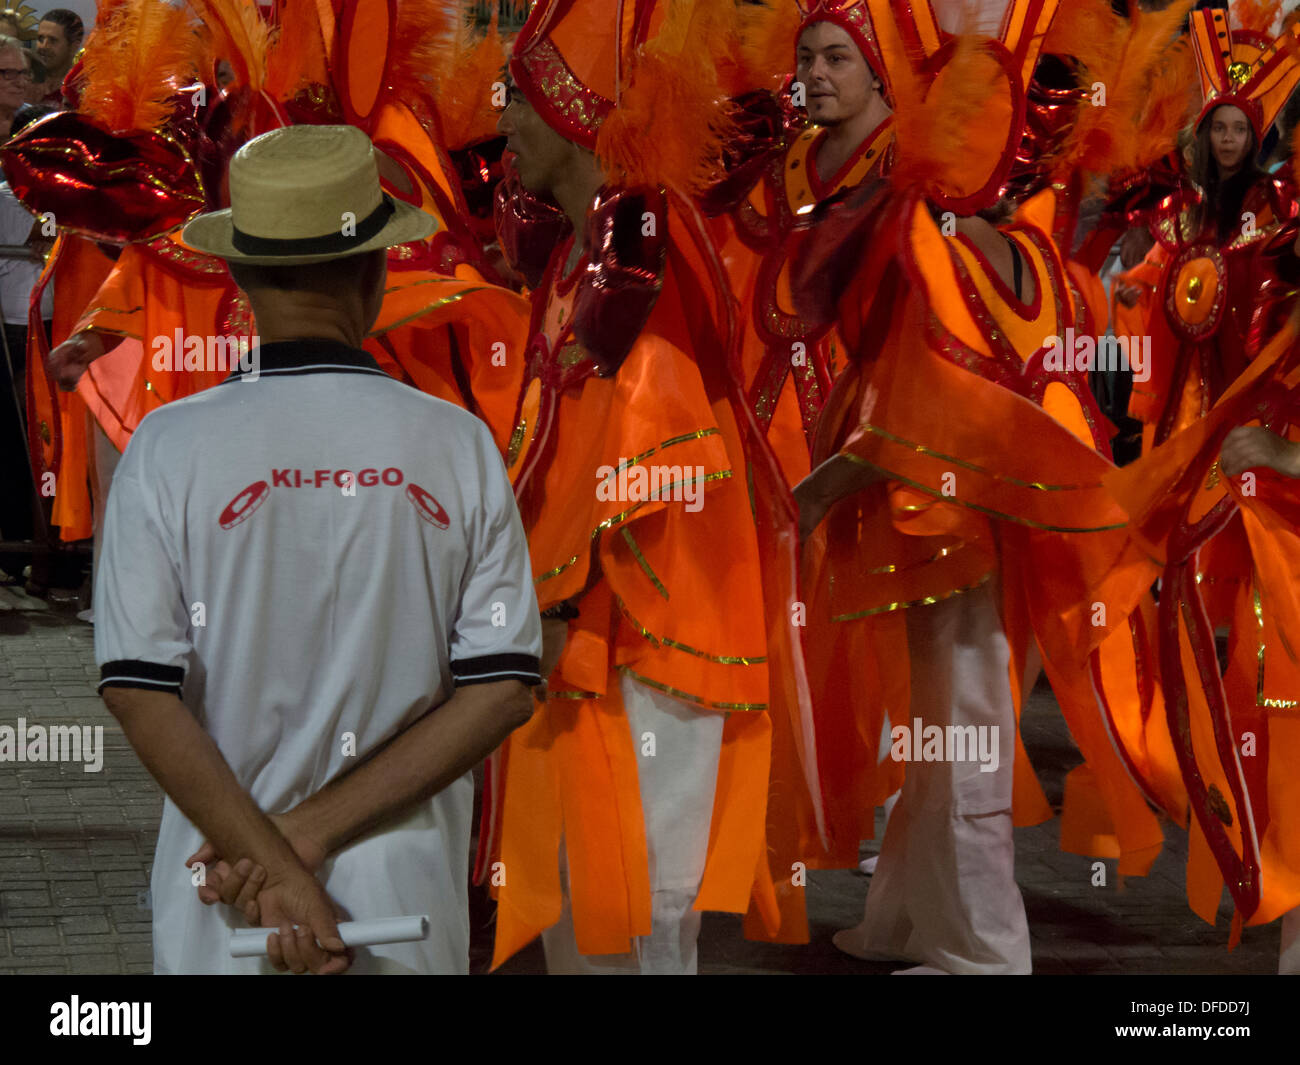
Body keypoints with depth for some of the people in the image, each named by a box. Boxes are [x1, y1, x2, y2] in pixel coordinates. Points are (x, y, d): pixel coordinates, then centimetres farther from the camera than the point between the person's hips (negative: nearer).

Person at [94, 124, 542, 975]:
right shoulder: (458, 445, -2)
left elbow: (139, 691, -13)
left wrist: (280, 856, -12)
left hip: (220, 926, -1)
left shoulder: (170, 448, -6)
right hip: (408, 904, 1)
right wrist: (312, 834, -9)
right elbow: (502, 691, -7)